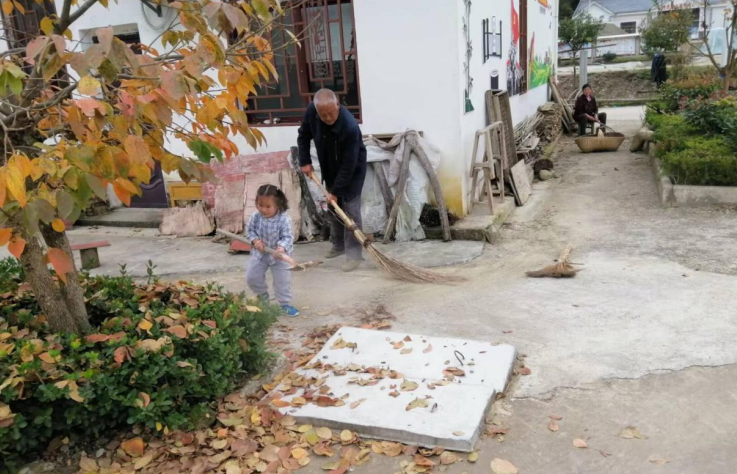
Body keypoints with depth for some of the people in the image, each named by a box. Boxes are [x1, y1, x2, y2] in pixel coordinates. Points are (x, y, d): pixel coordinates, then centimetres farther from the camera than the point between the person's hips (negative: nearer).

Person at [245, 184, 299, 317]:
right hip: (260, 254, 3)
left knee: (283, 280, 2)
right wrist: (255, 240, -21)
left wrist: (282, 248, -44)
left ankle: (285, 303, 21)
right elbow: (249, 230, -2)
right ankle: (263, 296, 37)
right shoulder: (255, 217, -15)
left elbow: (288, 237, -25)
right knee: (252, 277, 10)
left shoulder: (284, 219, -26)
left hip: (279, 255, -3)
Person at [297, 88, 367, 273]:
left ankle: (354, 253, 0)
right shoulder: (311, 111, -21)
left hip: (353, 170, -6)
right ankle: (338, 245, 30)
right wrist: (305, 161, -6)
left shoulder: (350, 127, -38)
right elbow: (304, 135, 0)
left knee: (350, 210, -7)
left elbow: (348, 164, -32)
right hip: (329, 169, 6)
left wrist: (336, 190, -27)